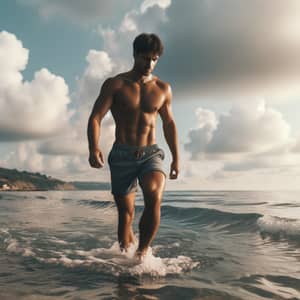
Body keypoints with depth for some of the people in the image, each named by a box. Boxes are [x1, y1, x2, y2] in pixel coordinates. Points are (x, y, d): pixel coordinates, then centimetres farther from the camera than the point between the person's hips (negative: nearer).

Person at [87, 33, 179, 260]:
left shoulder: (163, 89, 8)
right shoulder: (115, 85, 0)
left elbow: (169, 124, 18)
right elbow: (95, 118, -7)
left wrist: (176, 157, 16)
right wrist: (94, 150, -24)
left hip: (151, 154, 1)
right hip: (122, 156, -1)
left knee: (154, 199, -26)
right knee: (126, 214, 3)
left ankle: (142, 252, -9)